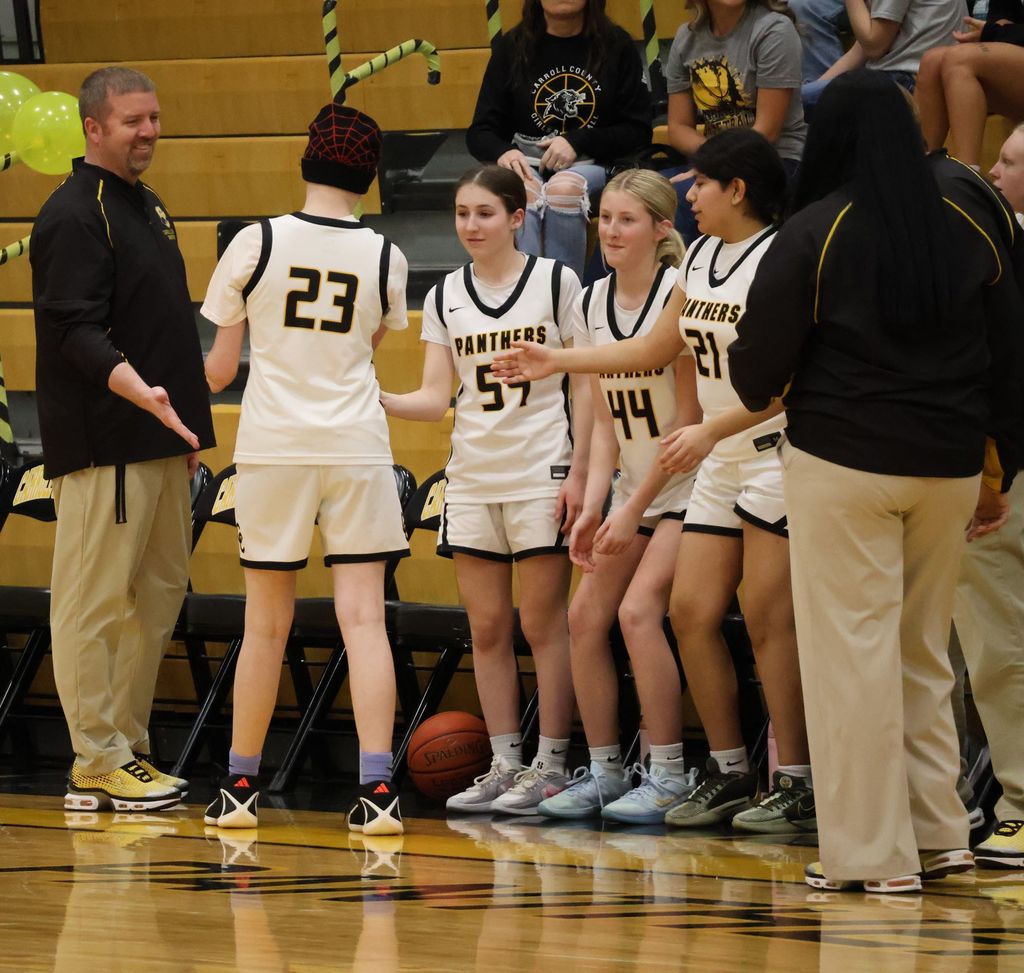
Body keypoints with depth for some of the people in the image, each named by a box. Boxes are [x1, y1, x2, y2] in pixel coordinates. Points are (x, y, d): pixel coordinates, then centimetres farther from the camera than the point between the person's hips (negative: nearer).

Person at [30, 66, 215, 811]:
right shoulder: (74, 215, -12)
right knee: (94, 601, -6)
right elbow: (76, 332, -20)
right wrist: (142, 393, -33)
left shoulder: (147, 207, 18)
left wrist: (188, 423, 21)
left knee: (159, 596, 12)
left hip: (160, 441, 10)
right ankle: (97, 765, -4)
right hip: (102, 443, -10)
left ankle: (130, 748, 19)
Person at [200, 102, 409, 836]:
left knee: (266, 625, 9)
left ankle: (240, 787, 17)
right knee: (363, 618, -2)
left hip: (273, 449, 0)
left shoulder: (255, 244, -5)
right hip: (357, 450, 0)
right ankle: (376, 787, -12)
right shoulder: (385, 259, -1)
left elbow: (220, 368, 1)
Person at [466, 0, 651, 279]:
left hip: (590, 165, -1)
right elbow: (480, 133, 8)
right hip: (526, 164, 1)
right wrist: (503, 152, -16)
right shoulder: (513, 47, 9)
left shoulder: (616, 45, 6)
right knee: (524, 194, -35)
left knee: (563, 189, -36)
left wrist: (578, 143, -11)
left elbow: (638, 131, 5)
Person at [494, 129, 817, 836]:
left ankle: (799, 785, -4)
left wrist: (710, 430, -27)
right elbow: (657, 348, 23)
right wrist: (554, 361, 23)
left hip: (775, 455, -9)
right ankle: (730, 772, 14)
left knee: (770, 621, -9)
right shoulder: (703, 257, 12)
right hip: (720, 465, 9)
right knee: (692, 613, 5)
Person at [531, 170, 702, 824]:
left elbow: (688, 416, -16)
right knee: (586, 615, 0)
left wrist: (634, 510, -15)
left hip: (687, 484, -7)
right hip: (635, 487, 7)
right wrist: (593, 506, -6)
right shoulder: (592, 304, 4)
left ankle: (669, 776, -12)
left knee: (639, 609, -20)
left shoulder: (679, 295, -16)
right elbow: (606, 420, 6)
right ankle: (604, 772, 10)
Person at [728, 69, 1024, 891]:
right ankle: (938, 833, 17)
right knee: (924, 654, 17)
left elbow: (758, 365, -7)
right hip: (948, 468, 5)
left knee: (851, 654, 1)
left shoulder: (815, 233, -9)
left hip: (842, 461, -5)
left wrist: (760, 393, 16)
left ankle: (873, 853, 1)